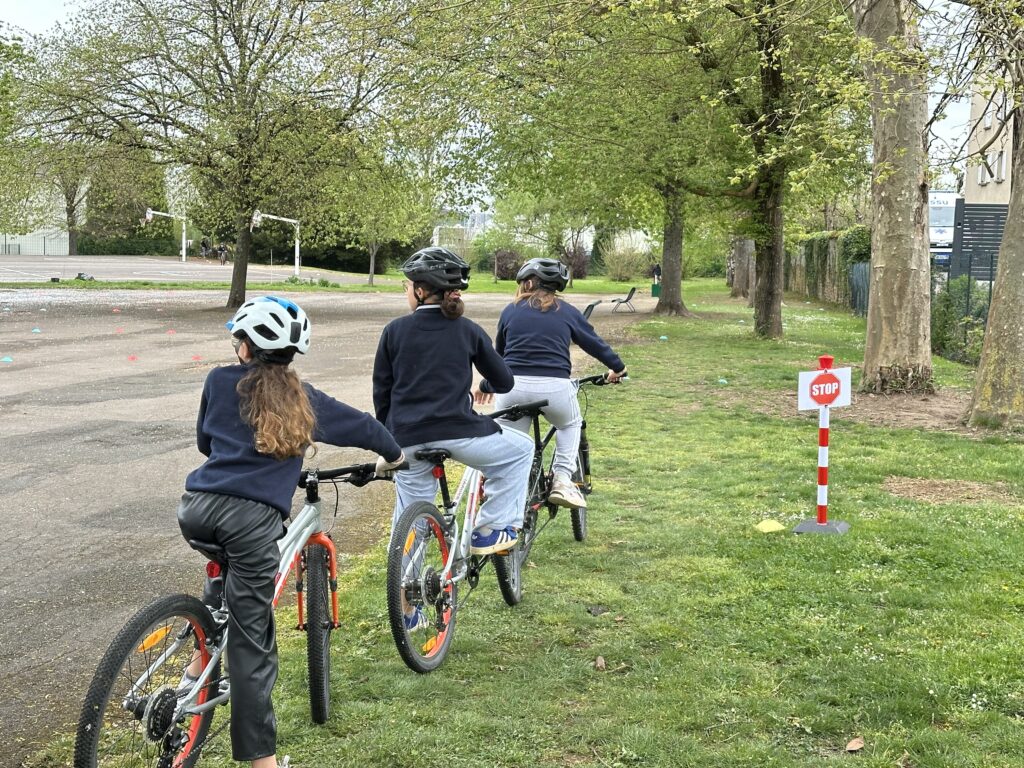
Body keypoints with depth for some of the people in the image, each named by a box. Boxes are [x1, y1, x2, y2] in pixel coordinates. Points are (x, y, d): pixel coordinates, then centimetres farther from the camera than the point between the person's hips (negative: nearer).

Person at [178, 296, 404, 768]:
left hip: (197, 509, 3)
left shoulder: (219, 381, 16)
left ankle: (202, 659, 31)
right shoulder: (303, 399, 14)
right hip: (254, 520, -2)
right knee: (252, 644, 2)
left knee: (226, 571, 37)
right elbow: (363, 426, 25)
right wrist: (393, 455, 44)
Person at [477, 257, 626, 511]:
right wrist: (617, 367, 42)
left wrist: (487, 386, 42)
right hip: (554, 387, 0)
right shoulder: (567, 312, 12)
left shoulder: (511, 311, 15)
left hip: (513, 385, 0)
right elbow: (594, 343, 22)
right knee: (570, 425, 28)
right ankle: (562, 481, 14)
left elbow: (498, 353, 25)